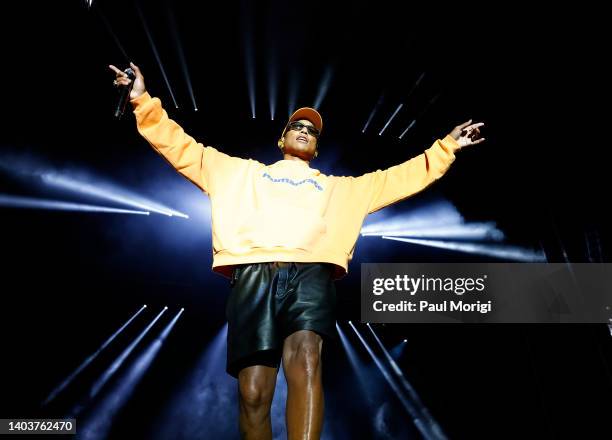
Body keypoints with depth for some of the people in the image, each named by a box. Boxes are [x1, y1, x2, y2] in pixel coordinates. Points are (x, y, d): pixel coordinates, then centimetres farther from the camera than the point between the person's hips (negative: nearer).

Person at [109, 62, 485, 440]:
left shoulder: (340, 187, 36)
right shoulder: (243, 172, 34)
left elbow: (399, 178, 35)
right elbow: (183, 149, 32)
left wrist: (446, 148, 31)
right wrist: (145, 102, 26)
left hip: (311, 271, 0)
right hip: (254, 271, 0)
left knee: (305, 358, -30)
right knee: (253, 392, -15)